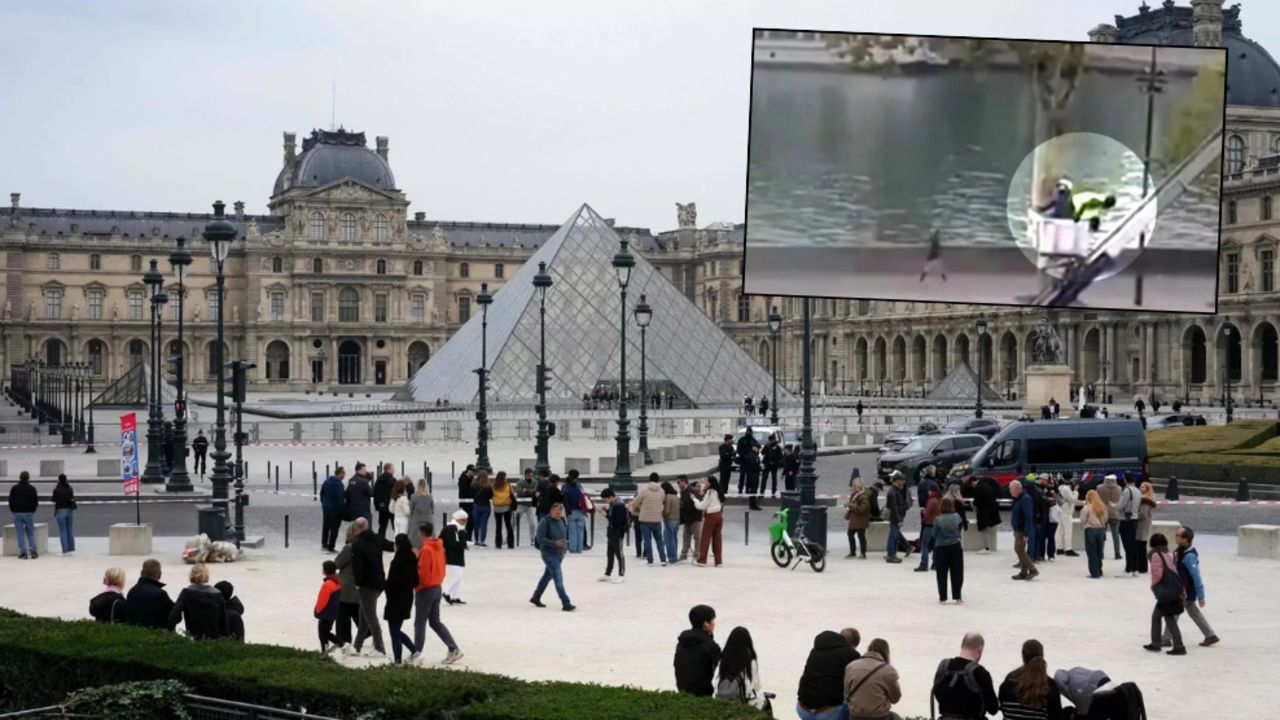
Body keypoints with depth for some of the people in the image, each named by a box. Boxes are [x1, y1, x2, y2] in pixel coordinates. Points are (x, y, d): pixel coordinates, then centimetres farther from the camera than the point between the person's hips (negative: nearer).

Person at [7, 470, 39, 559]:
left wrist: (13, 510, 15)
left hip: (17, 513, 0)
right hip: (29, 513, 0)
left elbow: (11, 501, 1)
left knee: (20, 534, 2)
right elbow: (35, 501, -3)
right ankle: (33, 551, 1)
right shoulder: (32, 488, -4)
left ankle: (23, 553, -2)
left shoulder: (14, 488, -2)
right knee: (31, 533, 9)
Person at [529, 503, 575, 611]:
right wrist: (554, 543, -29)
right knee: (558, 577, -14)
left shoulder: (562, 521, 5)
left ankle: (536, 597, 37)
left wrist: (565, 542, 0)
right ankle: (566, 604, -16)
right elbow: (540, 539, -19)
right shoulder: (545, 522, -15)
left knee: (548, 576, 20)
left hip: (560, 554, 8)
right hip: (549, 554, -8)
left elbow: (567, 535, 20)